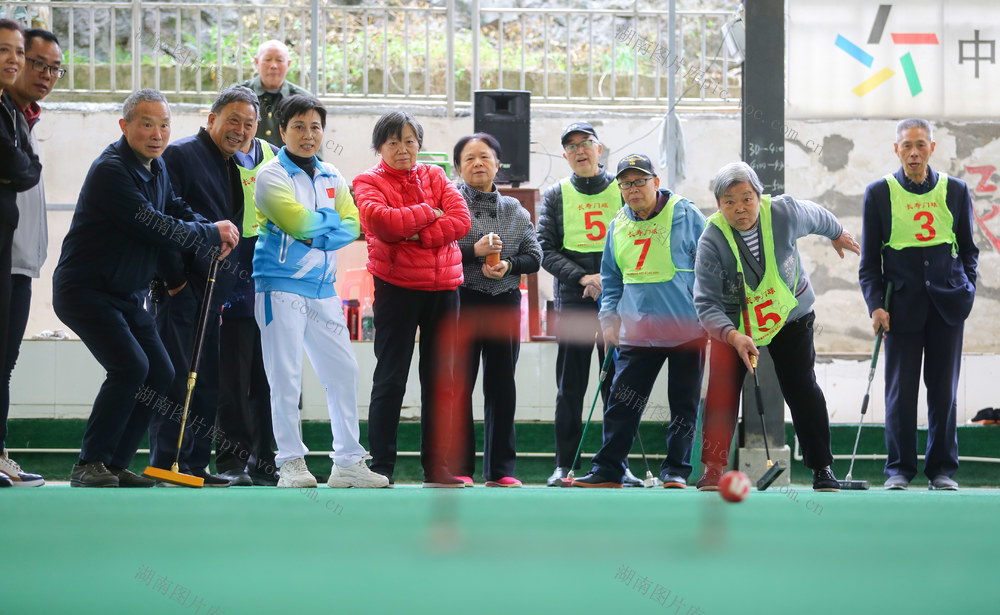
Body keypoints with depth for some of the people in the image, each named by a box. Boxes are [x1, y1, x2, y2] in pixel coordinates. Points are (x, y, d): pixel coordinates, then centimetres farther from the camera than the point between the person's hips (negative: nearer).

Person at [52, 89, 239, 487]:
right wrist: (212, 234, -10)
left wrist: (215, 233, 1)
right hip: (85, 290, -10)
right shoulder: (111, 170, -21)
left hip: (127, 296, 10)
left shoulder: (156, 168, 9)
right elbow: (155, 228, -24)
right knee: (130, 365, -23)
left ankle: (115, 465, 11)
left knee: (160, 373, 5)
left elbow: (175, 211, 23)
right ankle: (89, 465, -16)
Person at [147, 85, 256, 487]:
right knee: (175, 378, -9)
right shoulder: (181, 156, -9)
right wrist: (173, 278, -17)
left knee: (207, 382, 8)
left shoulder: (233, 168, 17)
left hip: (213, 293, 8)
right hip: (181, 288, -8)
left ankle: (196, 465, 13)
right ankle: (165, 465, -7)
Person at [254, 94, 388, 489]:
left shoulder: (332, 178, 14)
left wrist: (315, 237, -13)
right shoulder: (272, 174, -5)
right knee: (286, 378, -6)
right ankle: (291, 462, 1)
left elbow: (352, 226, 3)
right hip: (281, 285, -6)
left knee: (343, 371, 6)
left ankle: (349, 462, 14)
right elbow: (296, 220, -18)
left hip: (322, 289, 6)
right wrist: (330, 218, -1)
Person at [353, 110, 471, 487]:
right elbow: (379, 220, -20)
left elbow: (461, 220, -3)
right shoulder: (369, 182, 0)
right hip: (396, 286, -4)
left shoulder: (435, 177, 12)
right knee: (390, 378, -3)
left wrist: (417, 235, -14)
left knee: (439, 378, 6)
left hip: (443, 286, 4)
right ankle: (381, 466, 0)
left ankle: (435, 466, 11)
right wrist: (427, 213, -10)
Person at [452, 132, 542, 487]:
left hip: (505, 303, 4)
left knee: (502, 386, 5)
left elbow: (534, 256, 11)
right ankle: (459, 468, 1)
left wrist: (508, 265, -8)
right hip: (462, 302, -4)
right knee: (460, 384, -3)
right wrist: (474, 251, -18)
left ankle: (500, 470, 9)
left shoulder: (515, 211, 13)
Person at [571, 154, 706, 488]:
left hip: (687, 331, -3)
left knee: (683, 404, 3)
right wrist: (609, 319, 9)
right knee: (622, 403, -1)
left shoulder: (686, 215, -4)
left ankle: (675, 470, 12)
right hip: (637, 332, 3)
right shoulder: (618, 226, 9)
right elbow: (611, 279, 19)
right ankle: (607, 470, 3)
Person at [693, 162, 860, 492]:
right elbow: (706, 303, -28)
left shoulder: (785, 213, -23)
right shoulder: (712, 240, -26)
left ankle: (822, 468, 7)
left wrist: (838, 235, 23)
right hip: (734, 323, -1)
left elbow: (817, 217, 2)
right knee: (722, 390, -9)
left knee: (802, 388, -2)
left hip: (790, 315, 1)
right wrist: (733, 336, -44)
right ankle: (713, 467, 1)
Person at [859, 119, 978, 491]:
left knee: (943, 389, 4)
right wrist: (876, 304, -7)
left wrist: (966, 290, 2)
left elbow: (968, 248, 14)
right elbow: (869, 259, 3)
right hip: (903, 304, -1)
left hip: (947, 303, 1)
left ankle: (942, 469, 12)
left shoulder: (955, 191, 5)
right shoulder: (879, 193, 1)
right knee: (900, 390, -2)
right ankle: (899, 469, 6)